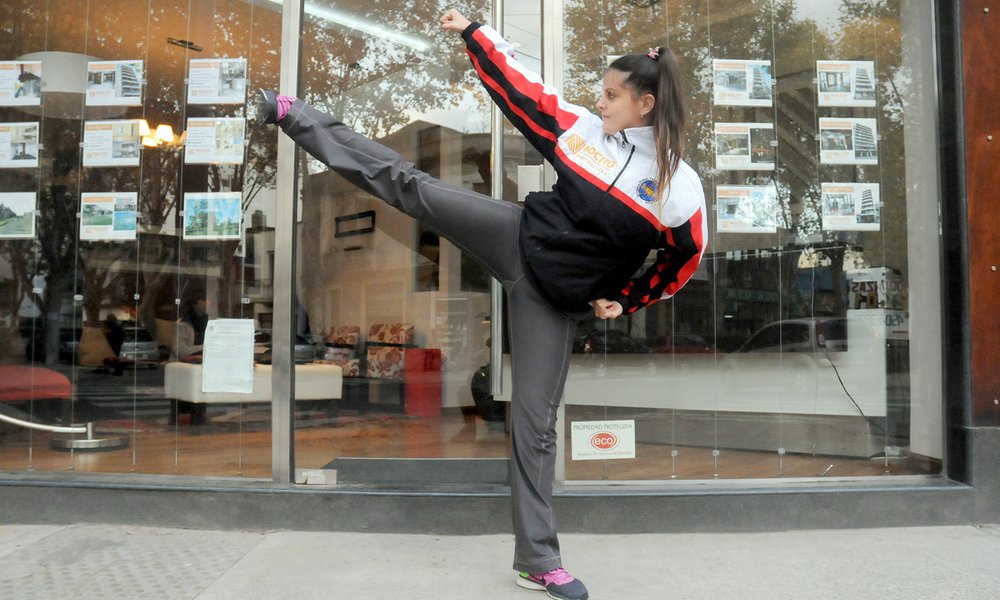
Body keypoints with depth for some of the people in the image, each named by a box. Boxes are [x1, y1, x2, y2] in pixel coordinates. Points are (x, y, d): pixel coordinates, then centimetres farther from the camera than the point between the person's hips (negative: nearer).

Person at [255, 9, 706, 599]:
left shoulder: (681, 187, -11)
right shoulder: (582, 128, -3)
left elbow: (685, 259, 3)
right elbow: (520, 90, 6)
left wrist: (623, 301, 1)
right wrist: (473, 32, 7)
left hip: (556, 297, -2)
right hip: (516, 237, 3)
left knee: (535, 422, -1)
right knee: (408, 185, -1)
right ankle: (293, 114, 18)